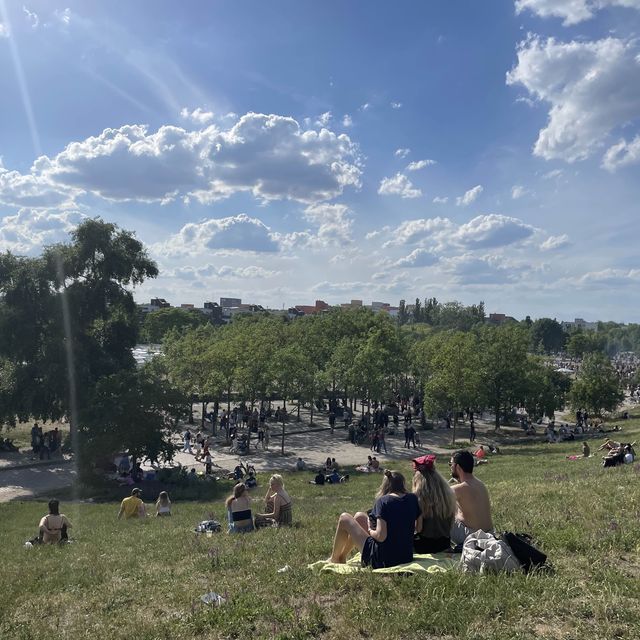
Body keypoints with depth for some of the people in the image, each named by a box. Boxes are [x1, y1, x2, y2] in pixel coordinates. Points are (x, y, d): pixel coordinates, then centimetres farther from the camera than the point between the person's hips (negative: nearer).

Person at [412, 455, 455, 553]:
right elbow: (451, 522, 7)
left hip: (426, 545, -6)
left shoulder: (419, 497, -19)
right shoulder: (448, 493, -2)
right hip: (445, 543, 6)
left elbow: (418, 527, -18)